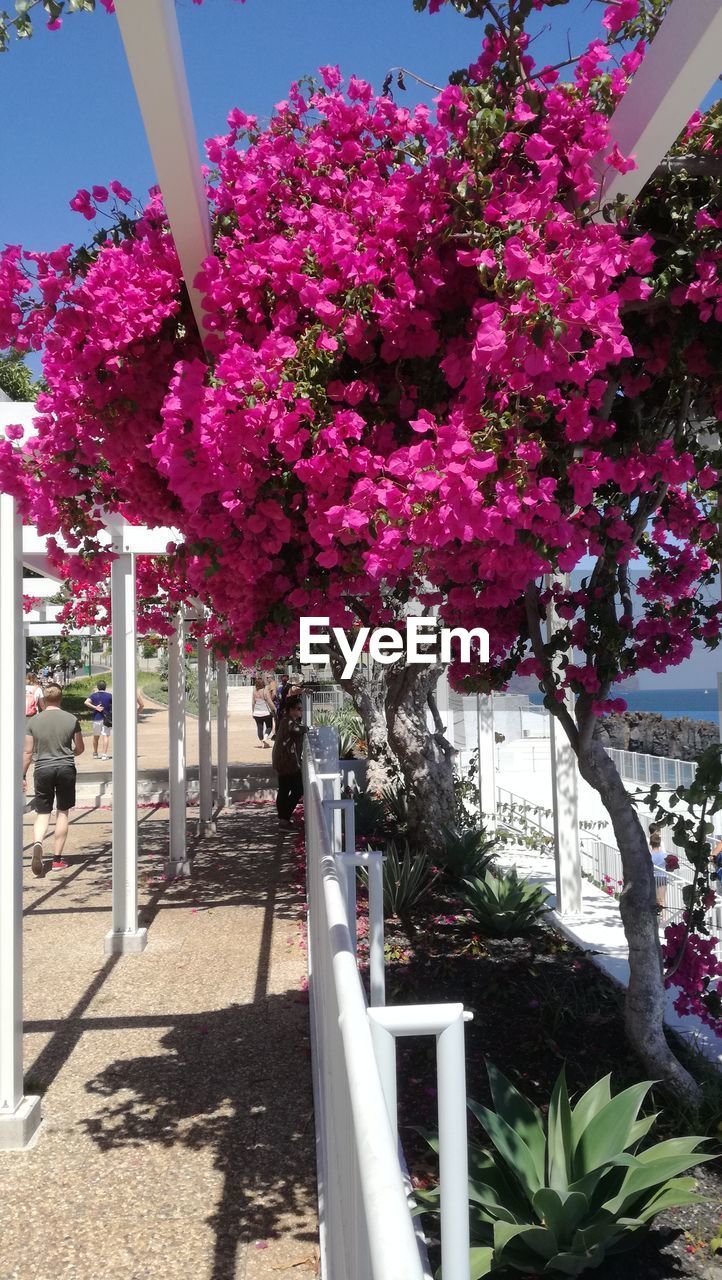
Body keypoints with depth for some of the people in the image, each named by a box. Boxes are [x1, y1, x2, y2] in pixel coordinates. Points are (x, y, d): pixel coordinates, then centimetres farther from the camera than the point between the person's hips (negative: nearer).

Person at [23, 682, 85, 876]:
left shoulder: (34, 720, -1)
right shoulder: (72, 720, -2)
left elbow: (28, 751, 0)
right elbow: (80, 748, 5)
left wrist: (23, 776, 9)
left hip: (43, 769, 0)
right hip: (66, 768, 0)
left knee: (42, 813, 8)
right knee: (62, 812, 10)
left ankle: (37, 843, -21)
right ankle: (58, 858, 11)